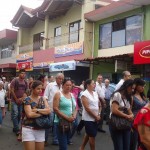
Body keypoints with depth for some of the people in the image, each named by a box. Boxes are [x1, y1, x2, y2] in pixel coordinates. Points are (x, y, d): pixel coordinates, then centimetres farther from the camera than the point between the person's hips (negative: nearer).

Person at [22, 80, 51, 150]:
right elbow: (29, 114, -18)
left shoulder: (43, 99, 8)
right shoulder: (27, 100, -7)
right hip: (28, 129, -5)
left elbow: (48, 110, -5)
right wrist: (43, 113, -10)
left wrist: (37, 110, -16)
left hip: (40, 129, 5)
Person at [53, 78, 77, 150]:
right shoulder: (58, 94, -7)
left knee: (66, 143, 16)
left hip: (71, 122, 6)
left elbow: (75, 108, 14)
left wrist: (74, 116, -8)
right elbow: (55, 109, -15)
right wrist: (67, 118, -18)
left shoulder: (72, 95, 11)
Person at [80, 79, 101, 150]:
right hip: (88, 118, -7)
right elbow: (87, 108, -18)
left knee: (88, 134, 17)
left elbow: (98, 105, 12)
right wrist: (95, 116, -14)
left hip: (95, 118, 7)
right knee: (92, 136, -1)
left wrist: (98, 115, -2)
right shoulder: (84, 94, -13)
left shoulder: (95, 93, 8)